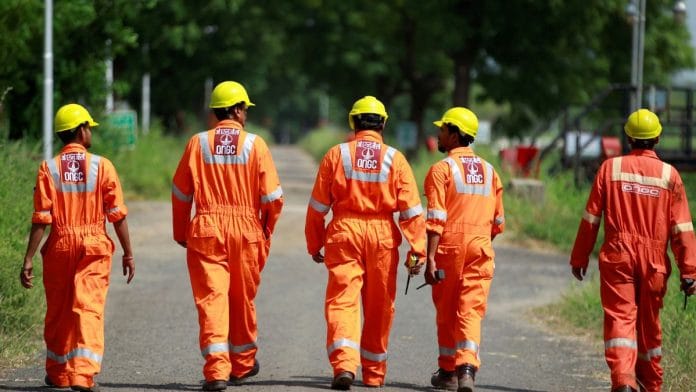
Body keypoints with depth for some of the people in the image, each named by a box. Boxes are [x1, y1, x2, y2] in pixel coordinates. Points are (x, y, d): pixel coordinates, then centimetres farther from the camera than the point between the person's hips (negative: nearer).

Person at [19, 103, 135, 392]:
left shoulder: (49, 168, -3)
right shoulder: (101, 166, -5)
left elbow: (41, 219, -8)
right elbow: (117, 215, -5)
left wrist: (29, 260, -5)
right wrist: (128, 254, 4)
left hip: (59, 247, 2)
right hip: (94, 248, -1)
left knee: (57, 312, 15)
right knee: (89, 309, -3)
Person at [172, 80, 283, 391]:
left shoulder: (198, 143, 1)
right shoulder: (255, 144, -3)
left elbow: (181, 193, 5)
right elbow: (272, 196, -4)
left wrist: (181, 233, 16)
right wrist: (267, 231, 12)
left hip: (206, 230, 0)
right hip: (246, 229, 0)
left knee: (211, 299, -3)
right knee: (243, 300, 15)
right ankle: (242, 365, 29)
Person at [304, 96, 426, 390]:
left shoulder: (337, 154, 1)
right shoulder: (395, 159, 1)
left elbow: (318, 205, 3)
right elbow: (411, 209, -3)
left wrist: (314, 244, 12)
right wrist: (418, 249, -2)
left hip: (344, 233, -1)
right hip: (382, 234, 1)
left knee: (342, 300, -5)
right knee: (379, 307, 13)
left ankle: (344, 364, -25)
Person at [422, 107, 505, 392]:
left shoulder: (442, 169, -5)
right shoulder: (489, 171, 11)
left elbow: (436, 219, -13)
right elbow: (498, 220, 13)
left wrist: (430, 257, -15)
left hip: (450, 245, -3)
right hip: (481, 250, 3)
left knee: (446, 312, 11)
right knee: (471, 311, 0)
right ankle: (467, 368, -18)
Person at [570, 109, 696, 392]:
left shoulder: (611, 167, 0)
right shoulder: (669, 175, 1)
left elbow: (591, 217, 2)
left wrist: (579, 257, 9)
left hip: (617, 257, -1)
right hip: (654, 262, 1)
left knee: (619, 318, -6)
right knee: (649, 324, 15)